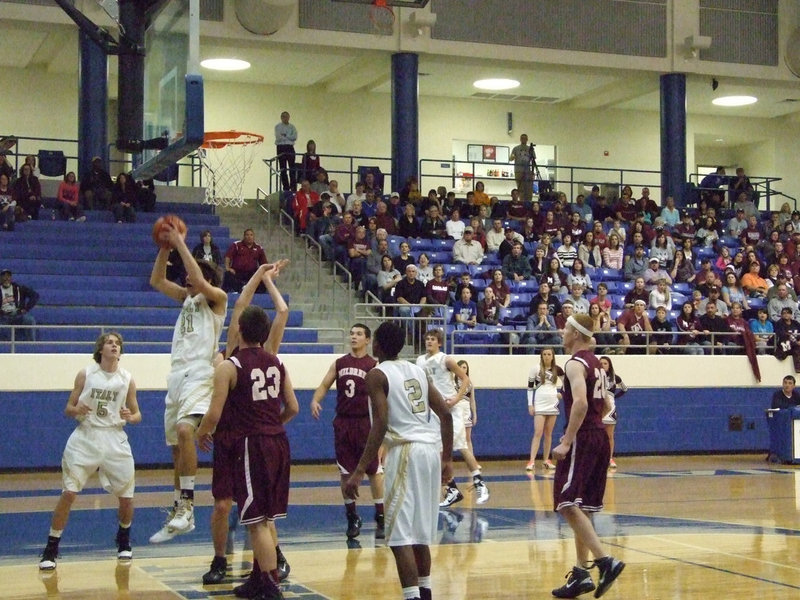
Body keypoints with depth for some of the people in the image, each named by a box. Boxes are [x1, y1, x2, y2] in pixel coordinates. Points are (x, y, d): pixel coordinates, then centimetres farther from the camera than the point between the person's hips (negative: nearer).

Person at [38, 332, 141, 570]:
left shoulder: (127, 379, 3)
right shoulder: (85, 374, 0)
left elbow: (137, 414, 11)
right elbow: (67, 409, 4)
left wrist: (130, 417, -12)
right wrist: (77, 410, -18)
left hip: (115, 440, 2)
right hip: (85, 438, -2)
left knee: (126, 497, 2)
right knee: (68, 493, -10)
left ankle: (124, 541, 29)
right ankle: (51, 549, -1)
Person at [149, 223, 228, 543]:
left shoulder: (217, 298, 0)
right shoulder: (187, 298, 20)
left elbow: (199, 280, -18)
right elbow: (156, 281, 18)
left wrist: (180, 244, -12)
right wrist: (165, 247, 8)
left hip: (200, 375, -9)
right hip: (177, 375, 9)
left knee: (184, 430, -31)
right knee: (176, 446, 11)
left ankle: (187, 504, -31)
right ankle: (179, 511, 21)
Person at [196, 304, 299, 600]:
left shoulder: (228, 367, -9)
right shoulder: (277, 363, 9)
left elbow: (214, 414, -11)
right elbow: (293, 408, 12)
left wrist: (201, 433, 9)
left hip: (250, 445, -6)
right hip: (278, 443, 7)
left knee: (257, 522, -2)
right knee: (266, 517, 17)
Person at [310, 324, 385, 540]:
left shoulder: (374, 366, -3)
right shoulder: (339, 364, 8)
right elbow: (324, 386, 12)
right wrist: (315, 400, -9)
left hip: (366, 423, -4)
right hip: (343, 423, 4)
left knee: (374, 470, -2)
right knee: (345, 472, 6)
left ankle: (381, 518, 6)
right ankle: (352, 517, 18)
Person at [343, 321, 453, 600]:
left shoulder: (377, 375, -3)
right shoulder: (418, 371, 17)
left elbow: (381, 425, -15)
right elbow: (445, 414, 13)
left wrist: (359, 472, -15)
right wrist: (447, 459, 20)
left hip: (406, 451, -8)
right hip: (431, 449, 8)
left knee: (400, 536, -6)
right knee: (419, 531, 20)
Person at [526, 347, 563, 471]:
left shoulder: (557, 369, 3)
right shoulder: (536, 369, -3)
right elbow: (530, 387, 0)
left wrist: (562, 393, 3)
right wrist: (530, 404, -5)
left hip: (553, 404, 3)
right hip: (539, 405, -3)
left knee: (548, 433, 7)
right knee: (538, 432, -12)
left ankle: (546, 460, 14)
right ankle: (532, 461, -14)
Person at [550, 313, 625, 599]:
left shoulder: (575, 363, -12)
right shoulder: (595, 362, 17)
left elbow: (580, 403, -25)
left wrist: (567, 441, -26)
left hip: (583, 439, -10)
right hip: (599, 437, 10)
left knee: (568, 504, -11)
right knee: (580, 507, 13)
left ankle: (606, 560, -20)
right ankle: (582, 572, 15)